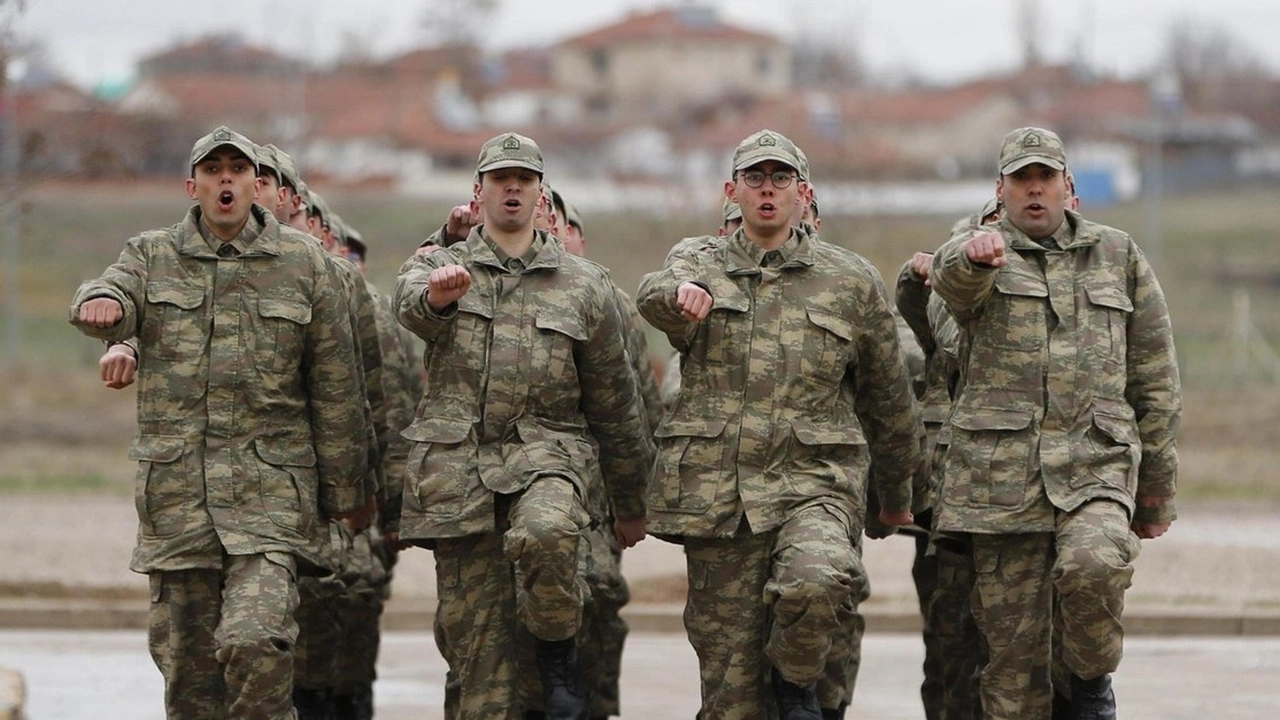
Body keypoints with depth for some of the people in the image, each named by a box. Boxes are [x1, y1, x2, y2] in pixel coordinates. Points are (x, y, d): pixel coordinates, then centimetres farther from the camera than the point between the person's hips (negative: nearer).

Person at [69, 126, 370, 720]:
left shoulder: (302, 264, 6)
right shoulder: (152, 257, 10)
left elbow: (334, 389, 8)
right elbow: (115, 299, -13)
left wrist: (346, 492, 9)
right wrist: (100, 302, -39)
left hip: (270, 487, -2)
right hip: (175, 487, 2)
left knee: (255, 643, -20)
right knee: (184, 655, 5)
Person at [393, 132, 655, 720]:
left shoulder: (583, 286, 13)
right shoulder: (438, 268, 11)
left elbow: (615, 405, 17)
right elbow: (411, 303, -16)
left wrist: (630, 505, 21)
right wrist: (437, 294, -42)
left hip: (545, 451, -1)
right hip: (456, 464, 1)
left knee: (545, 534, -34)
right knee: (472, 641, -2)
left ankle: (559, 652, -7)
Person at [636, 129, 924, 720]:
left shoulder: (852, 281, 10)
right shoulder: (700, 263, 9)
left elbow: (887, 397, 20)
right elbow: (654, 296, -16)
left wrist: (897, 493, 27)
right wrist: (681, 292, -41)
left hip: (815, 483, -1)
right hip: (715, 489, 1)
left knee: (815, 583, -32)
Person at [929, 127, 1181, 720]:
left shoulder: (1118, 255, 14)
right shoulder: (980, 258, 7)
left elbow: (1156, 380, 16)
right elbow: (951, 272, -21)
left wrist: (1158, 488, 14)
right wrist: (976, 254, -47)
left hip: (1097, 463, 0)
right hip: (1003, 468, 0)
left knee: (1093, 568, -29)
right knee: (1012, 646, -2)